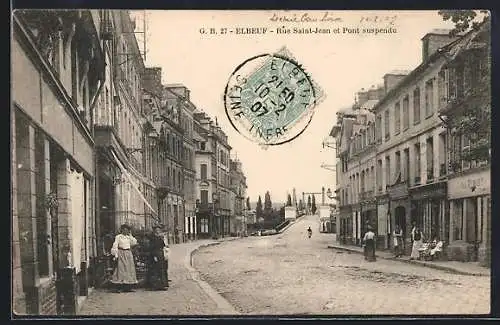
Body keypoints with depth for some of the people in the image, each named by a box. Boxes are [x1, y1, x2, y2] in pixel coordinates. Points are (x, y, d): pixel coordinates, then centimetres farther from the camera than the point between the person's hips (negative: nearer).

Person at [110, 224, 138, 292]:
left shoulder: (129, 237, 14)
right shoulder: (118, 237, 0)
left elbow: (134, 243, 5)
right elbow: (115, 246, -5)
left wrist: (130, 235, 6)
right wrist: (116, 255, -13)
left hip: (128, 254, 5)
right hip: (121, 253, -5)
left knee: (129, 269, 2)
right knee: (120, 269, -9)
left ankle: (128, 287, 5)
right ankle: (119, 287, -10)